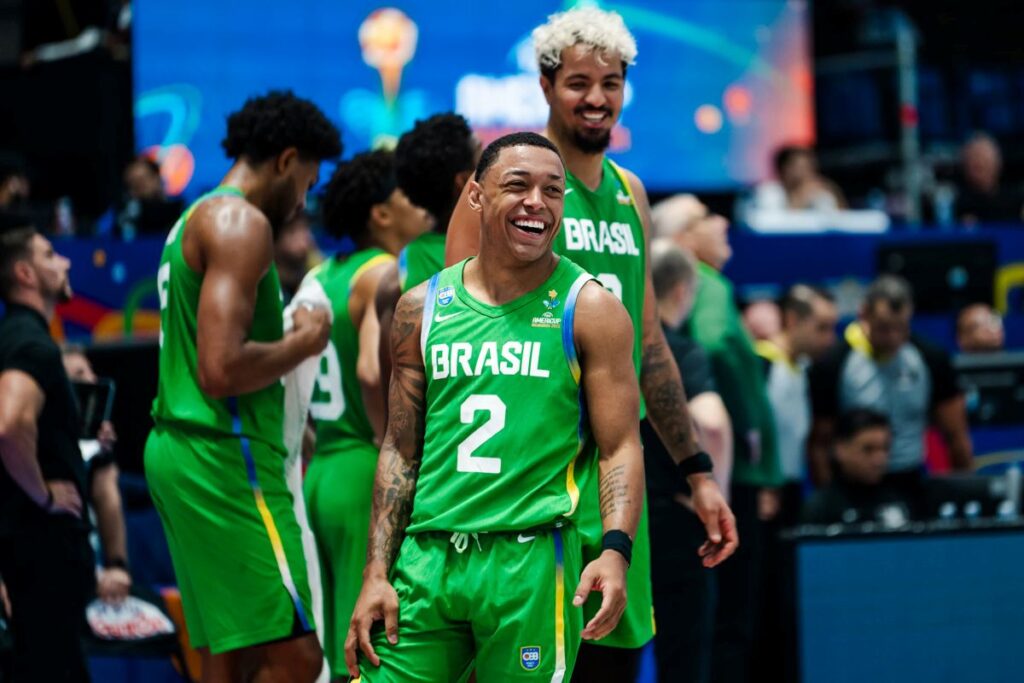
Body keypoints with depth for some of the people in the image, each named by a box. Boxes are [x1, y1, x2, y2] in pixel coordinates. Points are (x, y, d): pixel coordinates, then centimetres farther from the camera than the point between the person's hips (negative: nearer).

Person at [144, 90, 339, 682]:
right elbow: (222, 371, -22)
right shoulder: (242, 223, -12)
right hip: (223, 456, -11)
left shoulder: (196, 221, 20)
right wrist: (305, 343, -7)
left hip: (180, 450, 11)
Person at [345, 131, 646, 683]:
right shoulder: (421, 309, 10)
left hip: (530, 562, -3)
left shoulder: (588, 309, 2)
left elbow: (620, 446, -2)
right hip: (426, 559, 3)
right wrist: (375, 574, 6)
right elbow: (400, 449, 13)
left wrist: (616, 551, -18)